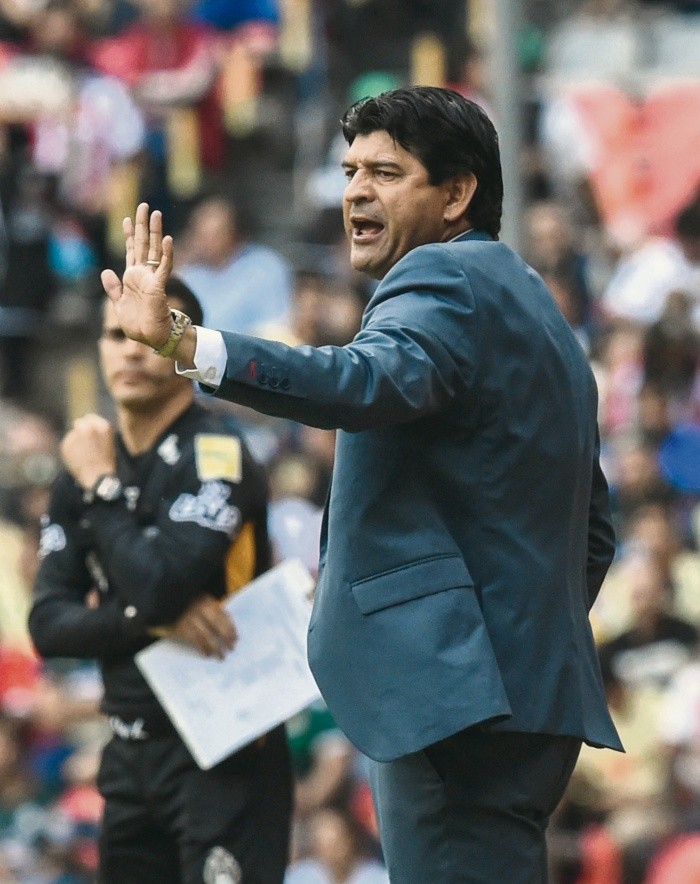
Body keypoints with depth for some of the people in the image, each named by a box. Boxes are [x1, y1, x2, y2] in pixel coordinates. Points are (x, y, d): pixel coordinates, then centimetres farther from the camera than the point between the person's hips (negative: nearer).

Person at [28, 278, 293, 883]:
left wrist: (102, 487, -10)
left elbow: (159, 586, -23)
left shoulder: (215, 456, -12)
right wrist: (151, 619, -13)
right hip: (131, 752, 7)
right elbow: (48, 626, 5)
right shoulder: (84, 471, 10)